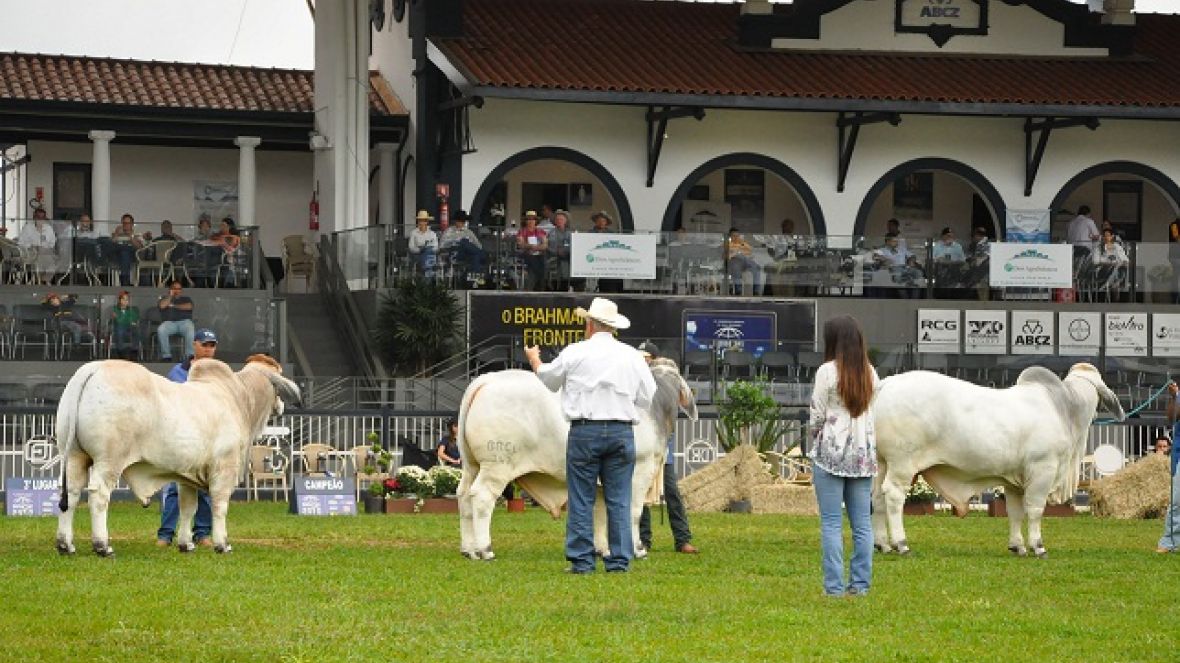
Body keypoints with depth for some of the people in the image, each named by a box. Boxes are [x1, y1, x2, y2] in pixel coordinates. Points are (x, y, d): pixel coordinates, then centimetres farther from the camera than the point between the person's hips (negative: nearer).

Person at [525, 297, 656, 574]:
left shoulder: (574, 353, -1)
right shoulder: (632, 356, 5)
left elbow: (548, 379, 16)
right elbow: (648, 397, 9)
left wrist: (534, 359, 37)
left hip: (585, 431, -2)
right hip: (622, 432, 2)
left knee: (581, 499, 2)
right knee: (619, 499, 4)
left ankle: (581, 560, 1)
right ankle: (619, 560, 3)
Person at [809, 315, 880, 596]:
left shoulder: (827, 372, -9)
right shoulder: (870, 374, 6)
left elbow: (817, 416, -5)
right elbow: (874, 413, 10)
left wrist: (815, 439, 13)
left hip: (831, 453, -5)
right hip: (864, 454, 5)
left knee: (831, 523, -2)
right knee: (862, 523, 9)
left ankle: (834, 586, -4)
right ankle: (860, 583, 9)